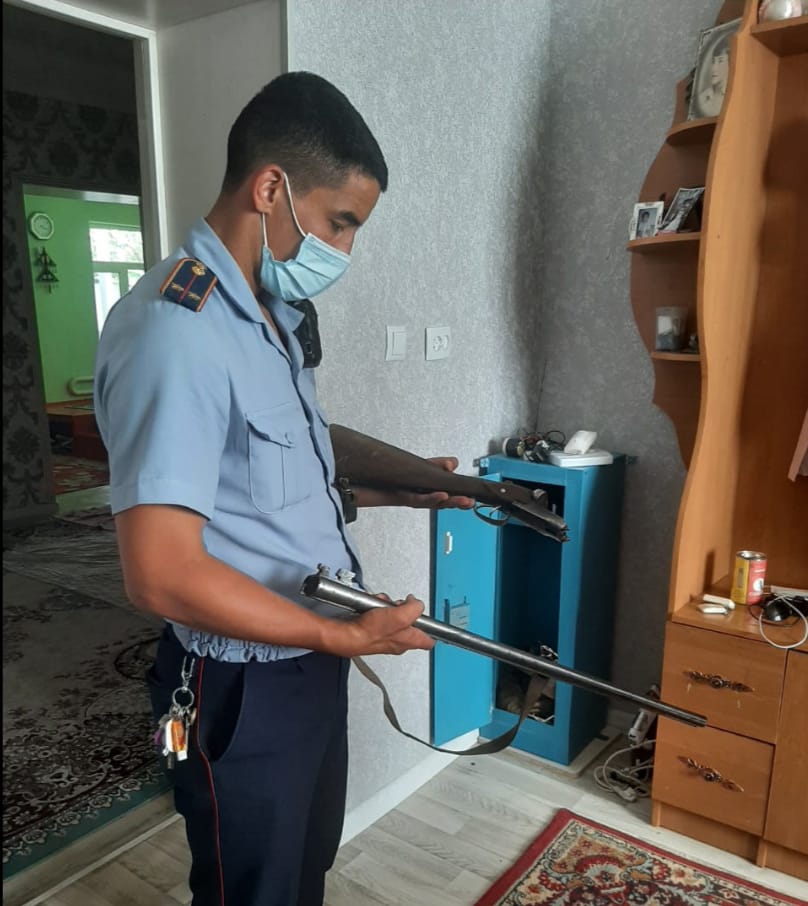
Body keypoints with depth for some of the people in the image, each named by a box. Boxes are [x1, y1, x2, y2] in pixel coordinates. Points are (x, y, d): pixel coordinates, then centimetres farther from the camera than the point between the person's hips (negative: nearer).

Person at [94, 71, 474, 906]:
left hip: (308, 666, 9)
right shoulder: (175, 331, -26)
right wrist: (344, 636, -23)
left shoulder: (267, 315, 6)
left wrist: (397, 489, 3)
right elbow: (160, 574, -31)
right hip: (244, 688, -8)